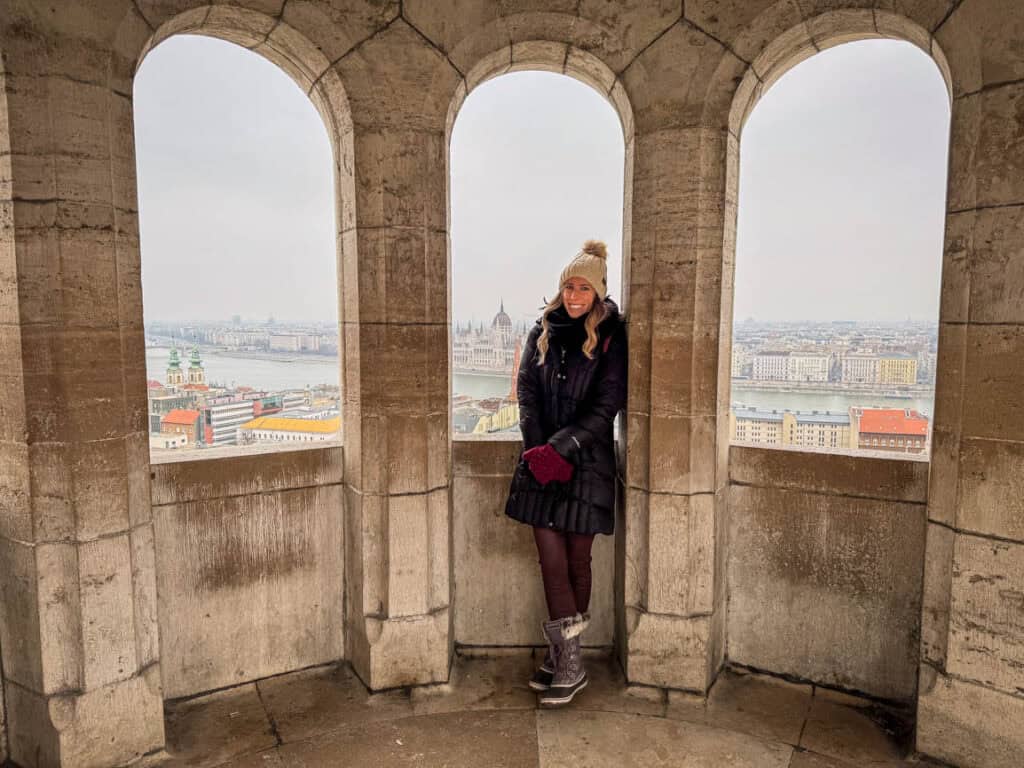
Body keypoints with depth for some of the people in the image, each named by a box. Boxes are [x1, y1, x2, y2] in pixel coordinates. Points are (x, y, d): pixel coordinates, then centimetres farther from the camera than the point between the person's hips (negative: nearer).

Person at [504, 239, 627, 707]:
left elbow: (607, 405, -9)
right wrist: (538, 448, -8)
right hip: (542, 460, 3)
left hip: (587, 461, -3)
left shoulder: (612, 338, -3)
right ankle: (567, 661, 15)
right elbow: (526, 389, 5)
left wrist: (561, 448, -16)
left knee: (577, 562, 6)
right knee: (551, 560, 3)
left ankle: (565, 658, 20)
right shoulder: (543, 331, 9)